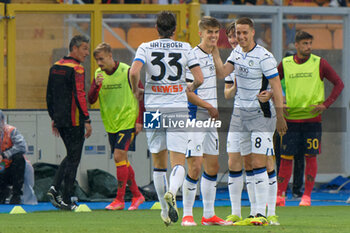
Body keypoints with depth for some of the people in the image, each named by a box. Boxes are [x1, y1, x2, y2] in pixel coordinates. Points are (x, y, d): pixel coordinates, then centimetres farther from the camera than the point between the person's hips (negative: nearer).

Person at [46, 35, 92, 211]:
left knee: (71, 155, 20)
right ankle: (66, 201, 0)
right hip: (74, 121, -8)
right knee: (73, 159, 0)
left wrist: (53, 118, 22)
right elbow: (79, 96, -20)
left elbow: (49, 95, 16)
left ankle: (55, 188, 3)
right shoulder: (76, 69, -14)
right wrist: (87, 120, -18)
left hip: (60, 120, 8)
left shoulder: (55, 68, 11)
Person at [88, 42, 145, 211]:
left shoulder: (127, 72, -9)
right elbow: (91, 100, 2)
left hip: (127, 121, -6)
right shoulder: (98, 74, 6)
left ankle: (119, 199, -10)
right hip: (111, 124, 6)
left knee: (119, 157, -14)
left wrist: (139, 120, -8)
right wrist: (97, 85, -17)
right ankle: (136, 195, 21)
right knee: (122, 161, 9)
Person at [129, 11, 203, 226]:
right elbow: (199, 78, -3)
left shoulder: (146, 48, 0)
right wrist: (190, 88, 19)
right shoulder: (185, 48, 1)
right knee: (178, 162, -4)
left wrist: (136, 90, 3)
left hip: (153, 109, 1)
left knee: (159, 163, 14)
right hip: (178, 110, -1)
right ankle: (172, 192, -35)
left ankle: (165, 210, 18)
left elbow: (134, 72, -16)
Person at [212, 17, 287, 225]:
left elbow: (277, 88, -14)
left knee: (258, 164, -14)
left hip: (262, 115, -8)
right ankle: (254, 211, 13)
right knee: (248, 165, 8)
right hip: (243, 115, 8)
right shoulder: (237, 52, 8)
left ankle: (262, 214, -15)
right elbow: (222, 73, 1)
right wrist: (215, 51, -8)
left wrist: (280, 116, -14)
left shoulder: (264, 57, -15)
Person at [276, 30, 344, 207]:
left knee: (310, 156, -1)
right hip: (291, 118, 1)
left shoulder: (319, 63, 0)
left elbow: (339, 84, 3)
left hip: (312, 118, -1)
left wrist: (325, 105, -6)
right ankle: (280, 195, 6)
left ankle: (307, 196, 7)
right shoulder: (285, 64, 4)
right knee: (286, 157, 0)